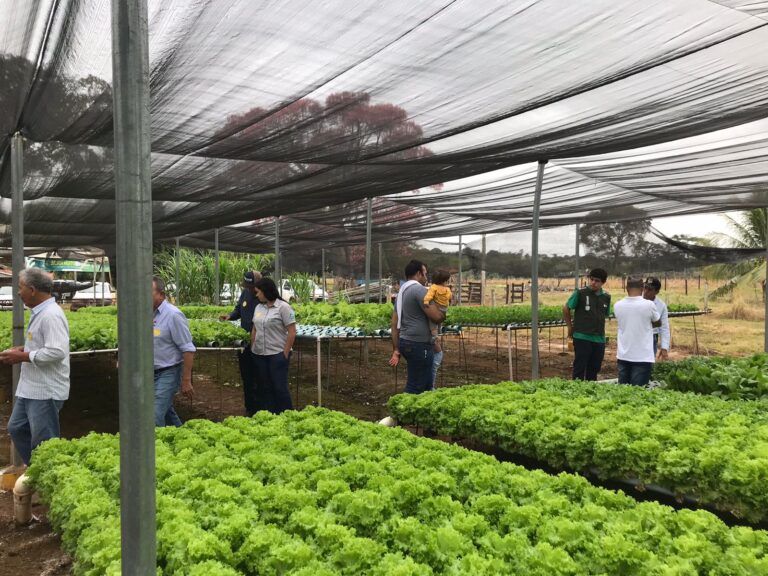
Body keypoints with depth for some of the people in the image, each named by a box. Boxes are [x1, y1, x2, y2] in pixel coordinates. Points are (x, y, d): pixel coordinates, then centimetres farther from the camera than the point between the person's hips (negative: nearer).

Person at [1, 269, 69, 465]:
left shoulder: (51, 315, -20)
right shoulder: (39, 312, 12)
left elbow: (57, 352, -28)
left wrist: (22, 357, -18)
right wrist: (23, 348, 7)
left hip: (46, 391, -11)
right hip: (30, 388, 11)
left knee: (44, 442, 0)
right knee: (16, 429, 18)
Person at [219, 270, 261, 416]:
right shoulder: (245, 293, 3)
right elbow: (238, 310, 19)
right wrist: (230, 316, 0)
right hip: (244, 344, 7)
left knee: (258, 380, 3)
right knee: (246, 378, 16)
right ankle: (250, 408, 29)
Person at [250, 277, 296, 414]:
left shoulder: (283, 307, -10)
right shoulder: (258, 307, 10)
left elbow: (292, 332, -12)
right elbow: (254, 330, 16)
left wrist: (285, 354, -13)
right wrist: (253, 348, 9)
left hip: (277, 355, -6)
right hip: (259, 355, 7)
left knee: (280, 387, -2)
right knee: (263, 387, 12)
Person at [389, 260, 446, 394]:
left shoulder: (402, 292, 16)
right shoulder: (419, 289, -12)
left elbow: (395, 324, 14)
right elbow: (437, 317, -18)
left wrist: (396, 349, 14)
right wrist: (445, 314, 5)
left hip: (406, 342, 10)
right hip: (419, 344, -10)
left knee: (426, 384, 18)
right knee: (415, 387, -3)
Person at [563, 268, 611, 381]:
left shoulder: (606, 297, 6)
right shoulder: (580, 293, -7)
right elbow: (566, 309, 1)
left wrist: (598, 329, 13)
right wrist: (570, 327, 5)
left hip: (599, 339, 4)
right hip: (582, 337, -4)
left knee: (594, 369, 11)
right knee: (579, 368, -1)